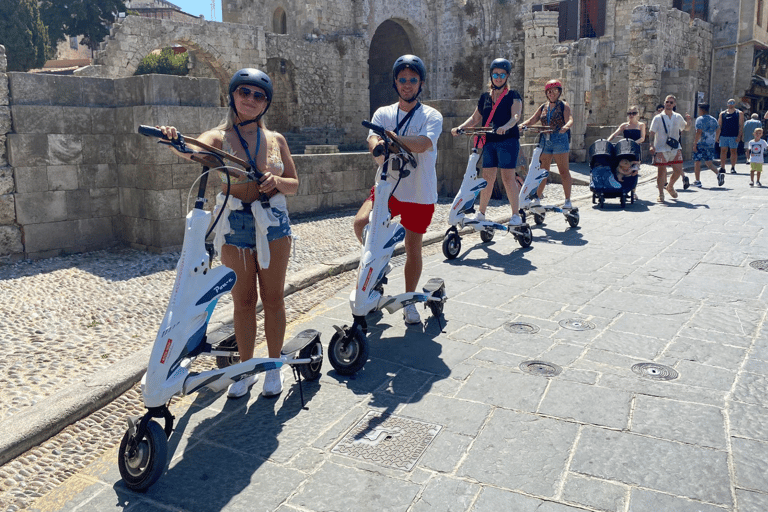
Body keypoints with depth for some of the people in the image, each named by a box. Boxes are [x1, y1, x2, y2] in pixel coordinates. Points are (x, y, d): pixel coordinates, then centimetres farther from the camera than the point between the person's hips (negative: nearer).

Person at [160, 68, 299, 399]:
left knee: (272, 297, 7)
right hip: (234, 223, -1)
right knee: (243, 301, 7)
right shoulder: (219, 137, -1)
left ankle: (274, 367, 23)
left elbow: (294, 185, 10)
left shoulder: (276, 140, 6)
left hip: (272, 222, 1)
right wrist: (175, 141, -45)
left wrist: (276, 180, -12)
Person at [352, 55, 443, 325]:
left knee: (413, 248, 7)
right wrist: (379, 147, -39)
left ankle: (409, 302, 27)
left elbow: (423, 143, -24)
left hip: (419, 193, -1)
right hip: (388, 186, 2)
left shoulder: (431, 116, -3)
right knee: (361, 222, -23)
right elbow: (373, 139, -13)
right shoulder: (383, 113, 6)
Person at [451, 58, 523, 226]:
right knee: (487, 177, 4)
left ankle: (516, 215, -1)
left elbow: (516, 115, -13)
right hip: (489, 142, 4)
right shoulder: (485, 97, 15)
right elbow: (475, 118, 16)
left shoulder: (513, 95, 2)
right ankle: (481, 213, 16)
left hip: (508, 141, -4)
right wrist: (460, 127, -1)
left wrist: (506, 126, -34)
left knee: (508, 178, -8)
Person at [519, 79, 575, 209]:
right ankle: (538, 197, 17)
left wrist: (566, 126, -37)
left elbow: (570, 119, -14)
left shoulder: (563, 105, 2)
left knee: (563, 170, -3)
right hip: (545, 141, 4)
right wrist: (522, 125, -11)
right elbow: (532, 120, 10)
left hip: (560, 140, -4)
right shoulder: (543, 107, 15)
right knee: (543, 170, 8)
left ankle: (568, 200, 0)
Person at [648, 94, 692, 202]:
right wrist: (652, 145, -17)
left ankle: (670, 187, 29)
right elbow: (652, 133, -4)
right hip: (661, 149, -4)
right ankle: (661, 194, 9)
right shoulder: (658, 118, 0)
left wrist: (688, 121, 3)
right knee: (661, 172, -2)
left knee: (678, 171, 2)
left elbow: (686, 128, 24)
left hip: (675, 148, 4)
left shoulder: (678, 117, 11)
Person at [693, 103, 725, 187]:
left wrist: (695, 144, -17)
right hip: (711, 145, 6)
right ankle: (718, 174, -8)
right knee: (709, 162, 15)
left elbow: (699, 132, -19)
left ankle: (698, 181, 5)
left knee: (697, 162, 4)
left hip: (700, 144, -6)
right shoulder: (714, 120, 12)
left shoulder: (700, 119, -10)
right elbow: (716, 132, 15)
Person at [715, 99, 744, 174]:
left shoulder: (739, 113, 5)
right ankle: (722, 168, 7)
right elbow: (719, 126, 11)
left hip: (734, 136, -2)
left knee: (733, 151, 1)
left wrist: (739, 136, -11)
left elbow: (741, 125, -1)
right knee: (723, 151, 2)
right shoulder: (722, 113, 11)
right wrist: (717, 136, 3)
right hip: (723, 135, 2)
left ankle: (733, 168, 5)